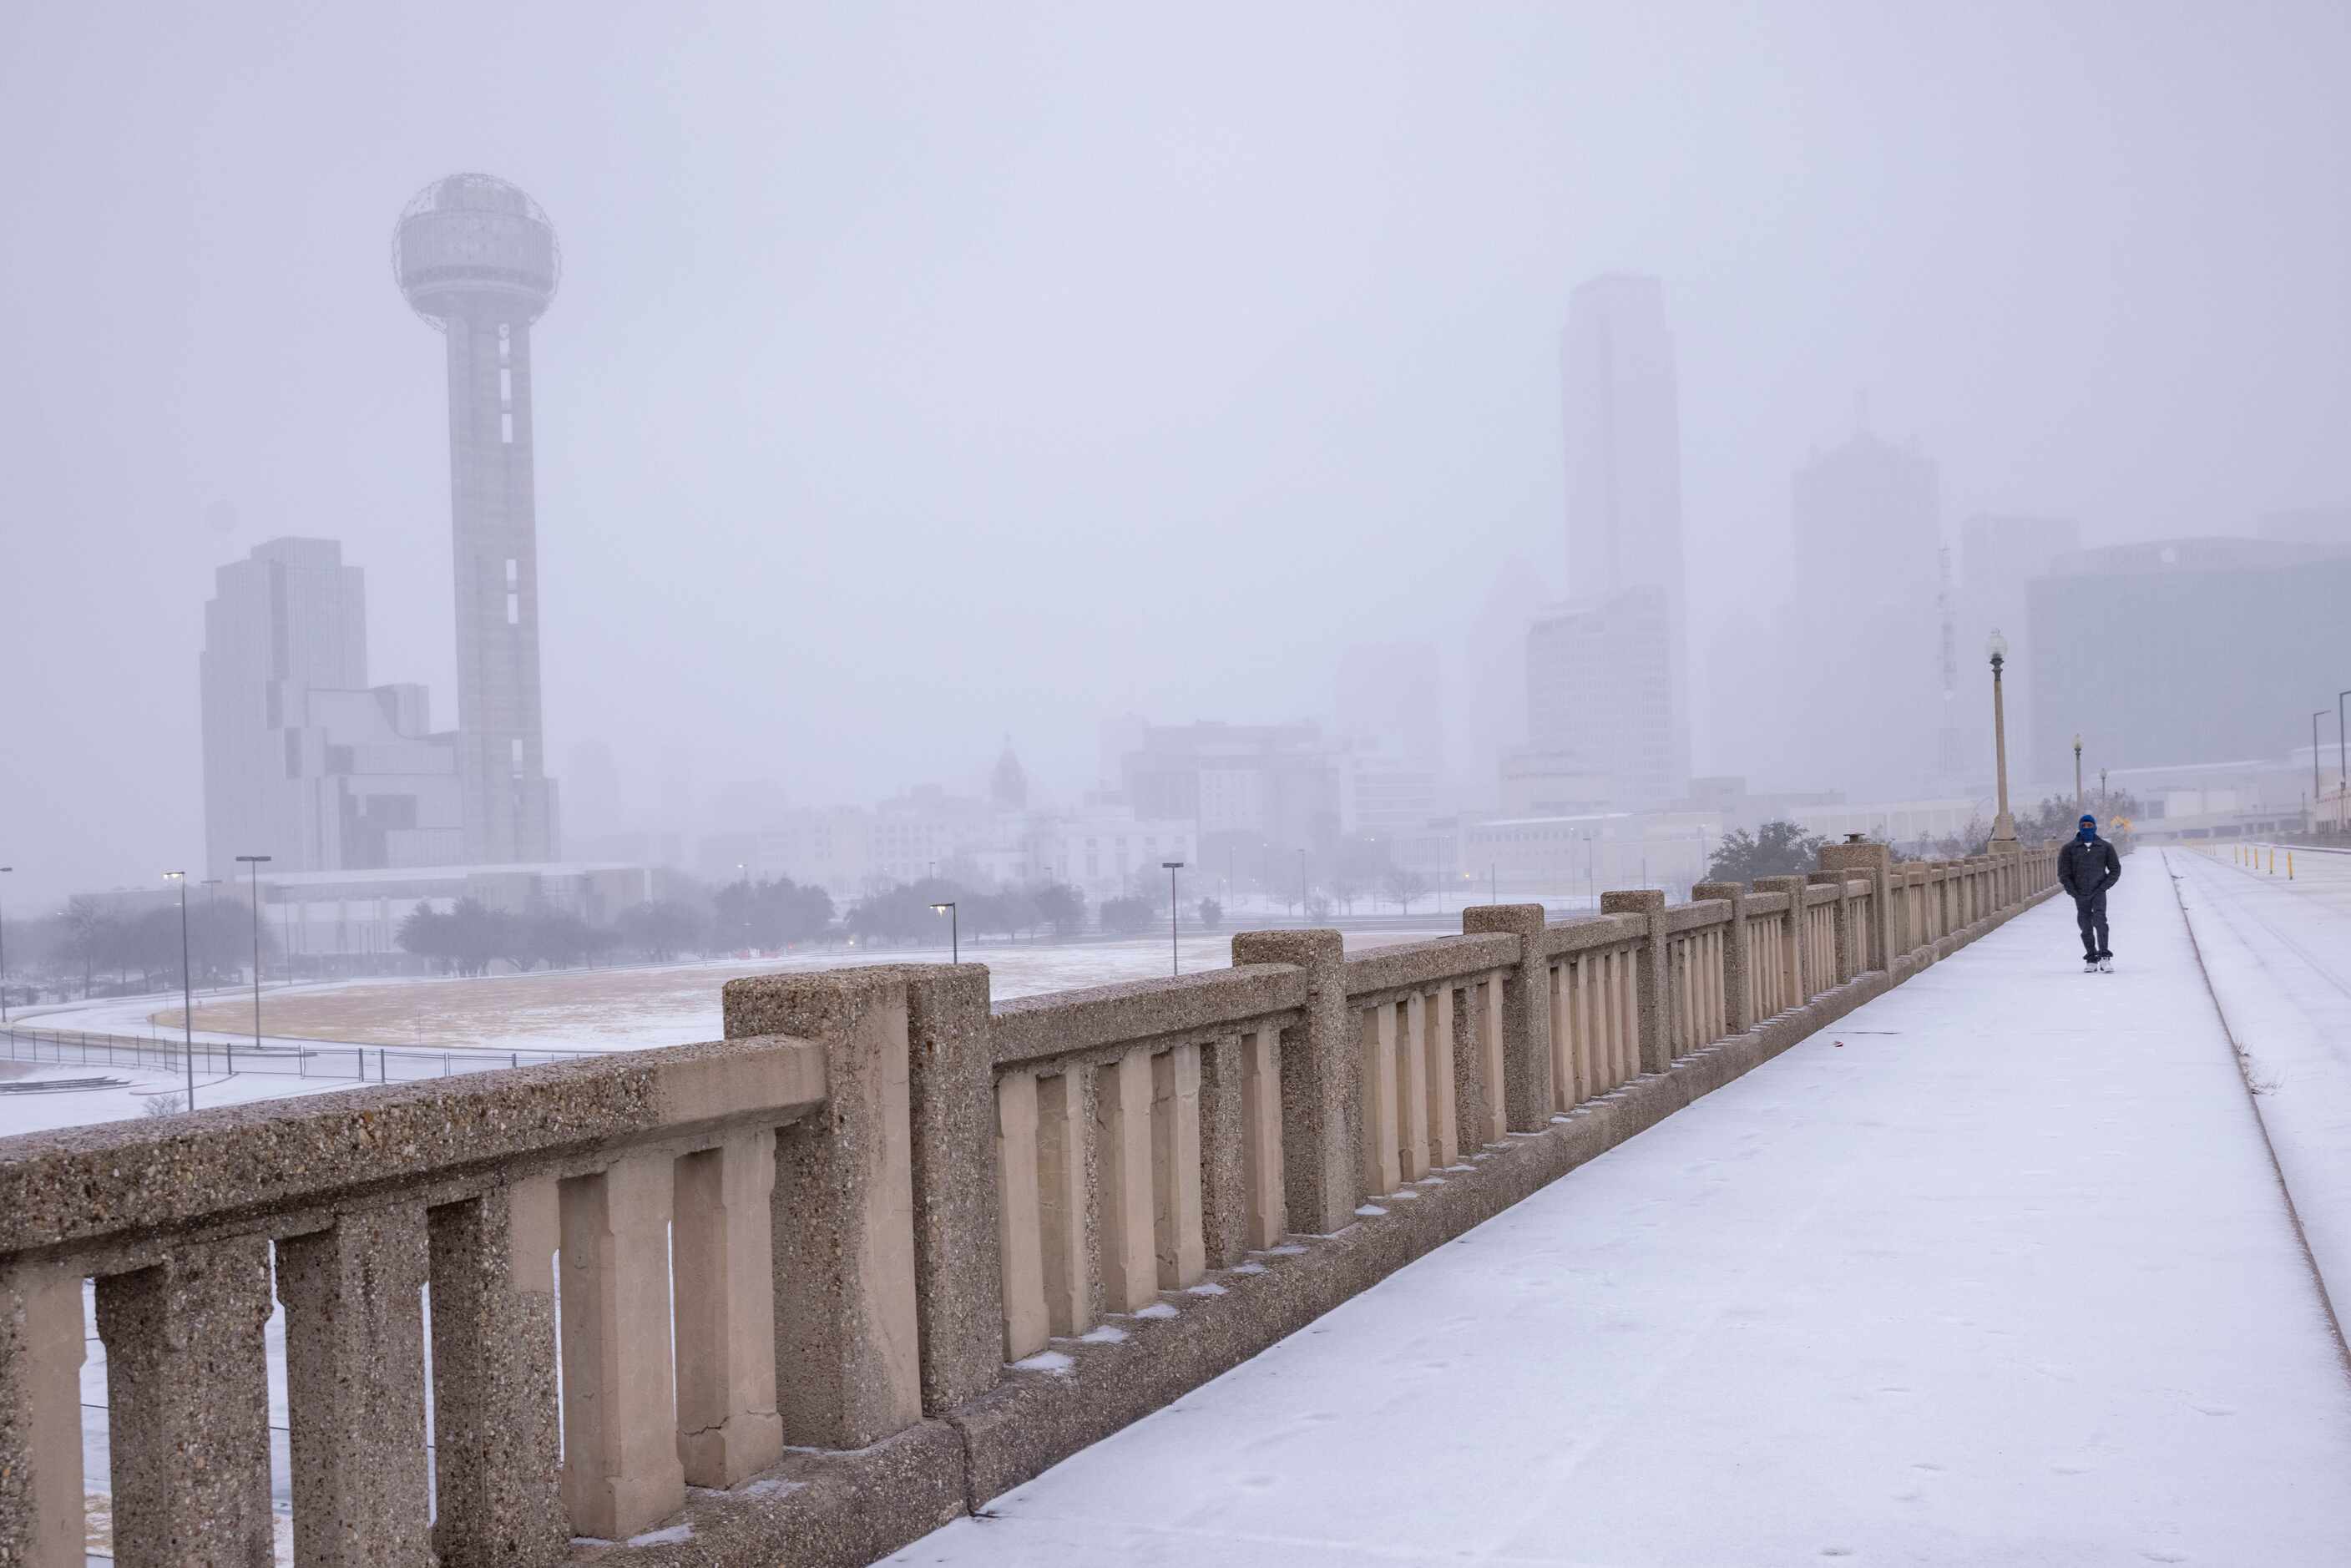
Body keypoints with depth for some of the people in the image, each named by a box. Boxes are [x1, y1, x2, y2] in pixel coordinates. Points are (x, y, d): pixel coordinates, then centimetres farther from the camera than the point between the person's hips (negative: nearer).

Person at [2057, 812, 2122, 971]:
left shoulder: (2105, 847, 4)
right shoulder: (2069, 848, 2)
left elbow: (2115, 870, 8)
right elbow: (2063, 874, 3)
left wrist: (2102, 887, -3)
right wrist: (2074, 893, -5)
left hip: (2098, 893, -1)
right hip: (2080, 895, 1)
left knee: (2100, 921, -20)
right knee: (2086, 927, 5)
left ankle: (2105, 958, -22)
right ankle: (2091, 960, 16)